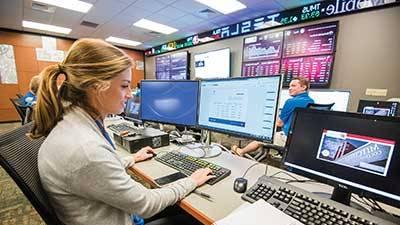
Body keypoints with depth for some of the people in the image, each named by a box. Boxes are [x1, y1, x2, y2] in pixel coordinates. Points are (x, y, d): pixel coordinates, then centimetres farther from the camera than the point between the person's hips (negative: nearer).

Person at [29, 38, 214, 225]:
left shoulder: (74, 123, -8)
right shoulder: (85, 149, -37)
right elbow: (146, 205, -25)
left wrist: (131, 159, 19)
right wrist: (191, 182, -12)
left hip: (111, 210, 7)